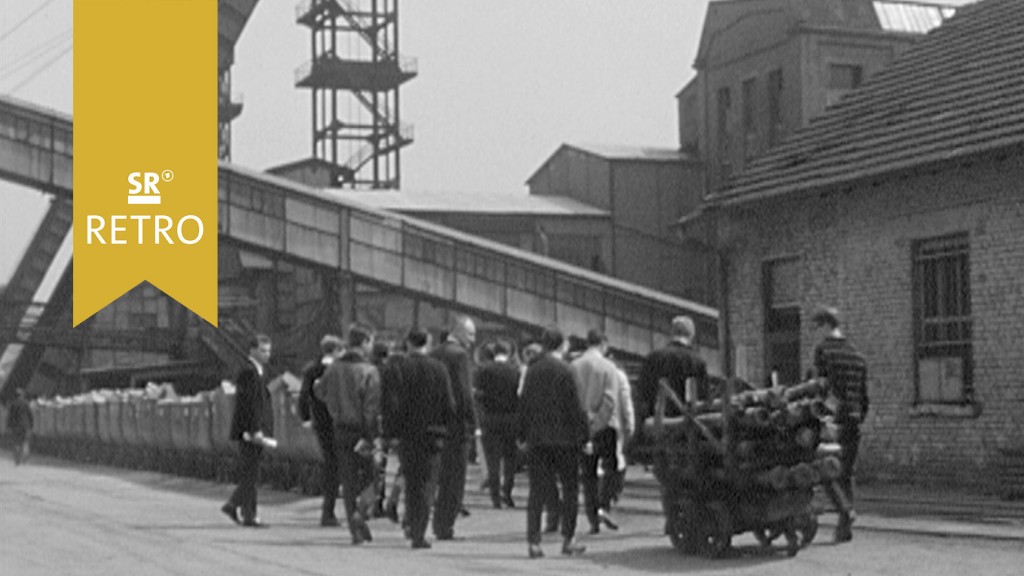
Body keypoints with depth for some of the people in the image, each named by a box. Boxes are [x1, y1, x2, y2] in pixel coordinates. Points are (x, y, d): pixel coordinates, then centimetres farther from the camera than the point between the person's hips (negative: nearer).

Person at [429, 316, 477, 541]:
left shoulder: (434, 354, 12)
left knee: (440, 474, 15)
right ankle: (445, 527, -2)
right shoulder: (460, 355, -12)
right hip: (456, 421, -7)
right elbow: (464, 391, -16)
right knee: (455, 476, -1)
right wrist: (472, 420, -12)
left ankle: (439, 525, 18)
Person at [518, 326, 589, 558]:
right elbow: (575, 408, -10)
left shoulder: (532, 371, 6)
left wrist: (523, 435, 17)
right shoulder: (564, 371, -10)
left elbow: (524, 405, 10)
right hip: (564, 439, -4)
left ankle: (533, 541, 0)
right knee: (570, 489, 8)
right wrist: (584, 438, -5)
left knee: (537, 491, 6)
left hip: (537, 440, 4)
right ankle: (568, 540, 9)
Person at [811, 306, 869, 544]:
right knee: (846, 473, 10)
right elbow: (864, 396, 16)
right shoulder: (857, 355, 15)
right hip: (854, 420, 6)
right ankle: (845, 527, 8)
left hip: (833, 418, -6)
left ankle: (845, 508, -22)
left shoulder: (823, 349, -5)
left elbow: (822, 386, -12)